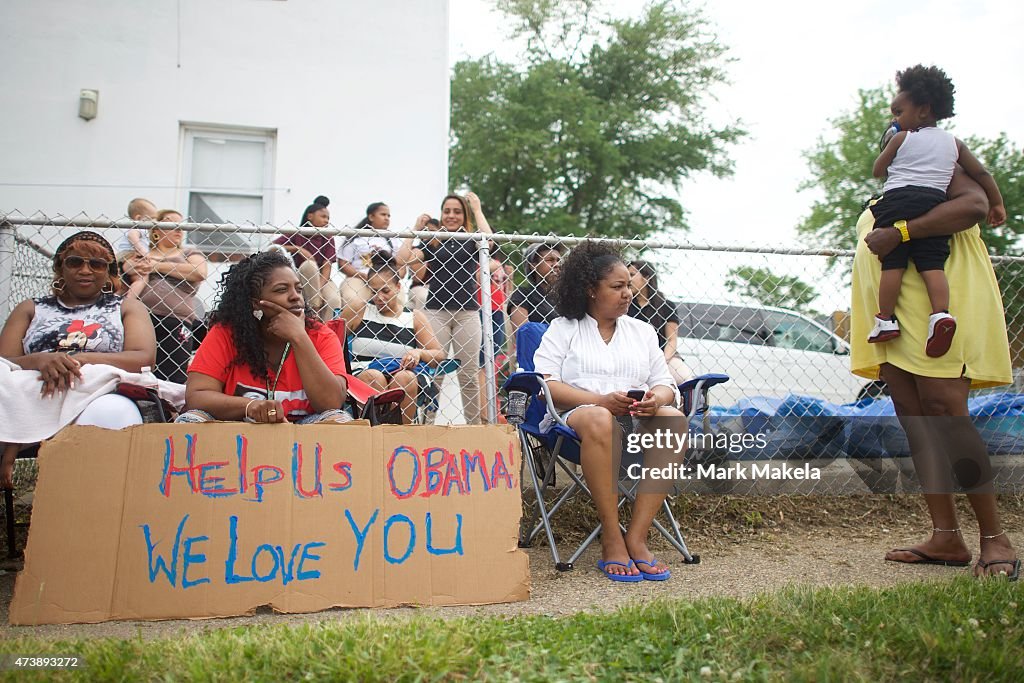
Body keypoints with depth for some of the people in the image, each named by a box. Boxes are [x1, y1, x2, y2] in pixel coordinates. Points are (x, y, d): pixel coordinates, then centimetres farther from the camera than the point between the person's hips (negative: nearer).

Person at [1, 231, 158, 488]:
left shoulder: (126, 308, 21)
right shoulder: (30, 309, 25)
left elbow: (144, 357, 1)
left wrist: (81, 359, -14)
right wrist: (39, 360, -14)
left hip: (99, 397, -1)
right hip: (35, 397, 1)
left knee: (115, 413, -40)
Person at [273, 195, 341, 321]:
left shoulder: (328, 238, 0)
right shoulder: (296, 234, -4)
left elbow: (327, 268, -10)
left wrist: (319, 290, -26)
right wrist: (298, 249, -26)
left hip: (322, 279, 1)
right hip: (301, 279, -1)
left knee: (334, 300, -31)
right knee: (309, 264, -33)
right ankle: (315, 306, -30)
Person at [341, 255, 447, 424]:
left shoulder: (415, 318, 13)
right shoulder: (357, 309, 11)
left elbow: (440, 356, 12)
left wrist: (419, 353, -9)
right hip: (360, 375, -1)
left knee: (405, 378, -32)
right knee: (374, 377, -34)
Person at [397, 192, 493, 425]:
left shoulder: (471, 240, 10)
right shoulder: (432, 242, 11)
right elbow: (402, 259, 0)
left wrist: (477, 209, -3)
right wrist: (416, 229, 4)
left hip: (467, 312, 0)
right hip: (436, 312, 0)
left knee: (469, 373, 3)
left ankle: (474, 424, 9)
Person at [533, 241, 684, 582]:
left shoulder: (643, 331, 22)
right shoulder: (562, 329, 10)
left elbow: (666, 385, 15)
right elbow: (546, 385, -4)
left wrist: (657, 398, -11)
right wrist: (601, 400, -18)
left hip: (638, 418, 4)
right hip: (578, 413, -4)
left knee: (674, 420, -30)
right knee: (599, 420, -40)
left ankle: (636, 537, -29)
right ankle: (611, 540, -31)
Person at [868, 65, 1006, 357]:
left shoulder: (901, 138, 10)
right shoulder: (954, 143, 22)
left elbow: (878, 170, 18)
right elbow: (981, 173, 24)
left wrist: (888, 148, 35)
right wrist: (997, 204, 33)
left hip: (898, 200, -3)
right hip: (935, 203, 3)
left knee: (892, 262, -6)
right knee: (932, 263, -4)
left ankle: (885, 319, -8)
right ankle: (941, 313, -25)